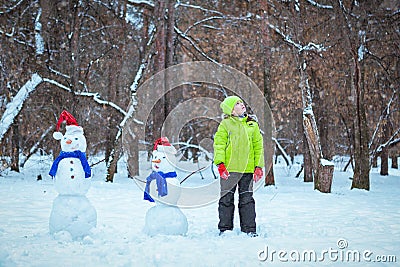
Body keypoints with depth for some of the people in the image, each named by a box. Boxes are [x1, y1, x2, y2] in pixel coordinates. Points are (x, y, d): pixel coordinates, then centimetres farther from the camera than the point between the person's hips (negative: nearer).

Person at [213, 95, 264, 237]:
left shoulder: (252, 124, 11)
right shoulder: (225, 124, 1)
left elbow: (258, 146, 12)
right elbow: (219, 144, -3)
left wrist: (258, 166, 5)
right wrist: (220, 163, -14)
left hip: (248, 169, 3)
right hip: (229, 168, -2)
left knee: (247, 199, 6)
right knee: (227, 199, 4)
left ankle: (249, 229, 12)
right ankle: (225, 228, 12)